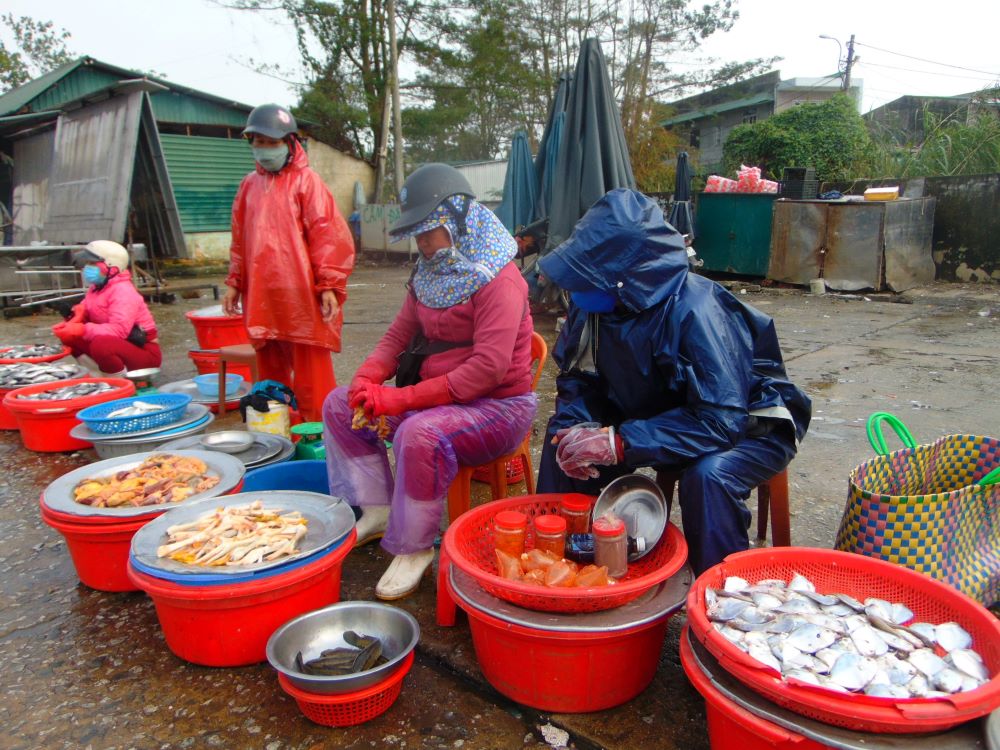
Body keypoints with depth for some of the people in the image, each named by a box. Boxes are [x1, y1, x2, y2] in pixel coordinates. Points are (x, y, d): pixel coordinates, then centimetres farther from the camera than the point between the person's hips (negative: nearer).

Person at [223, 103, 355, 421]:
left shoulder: (305, 180, -2)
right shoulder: (249, 184, 16)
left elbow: (328, 235, -8)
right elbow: (240, 239, 20)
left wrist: (328, 285, -13)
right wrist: (234, 283, 17)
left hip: (302, 296, -6)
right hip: (261, 297, 6)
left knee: (310, 374, -3)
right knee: (270, 371, 14)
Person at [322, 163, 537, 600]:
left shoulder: (498, 280, -18)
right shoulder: (430, 275, 8)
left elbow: (489, 366, -27)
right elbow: (398, 335, 12)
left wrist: (405, 398, -28)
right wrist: (367, 377, -11)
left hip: (498, 405, -9)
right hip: (437, 397, 9)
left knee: (422, 433, -38)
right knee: (340, 405, 6)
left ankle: (414, 547, -16)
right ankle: (378, 510, 7)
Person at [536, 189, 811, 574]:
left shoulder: (694, 309, -34)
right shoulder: (591, 304, -14)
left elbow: (720, 420, -36)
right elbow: (578, 379, -2)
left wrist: (619, 442, -40)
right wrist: (576, 427, -24)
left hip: (747, 425, -6)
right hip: (658, 413, 6)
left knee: (708, 475, -37)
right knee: (564, 441, -8)